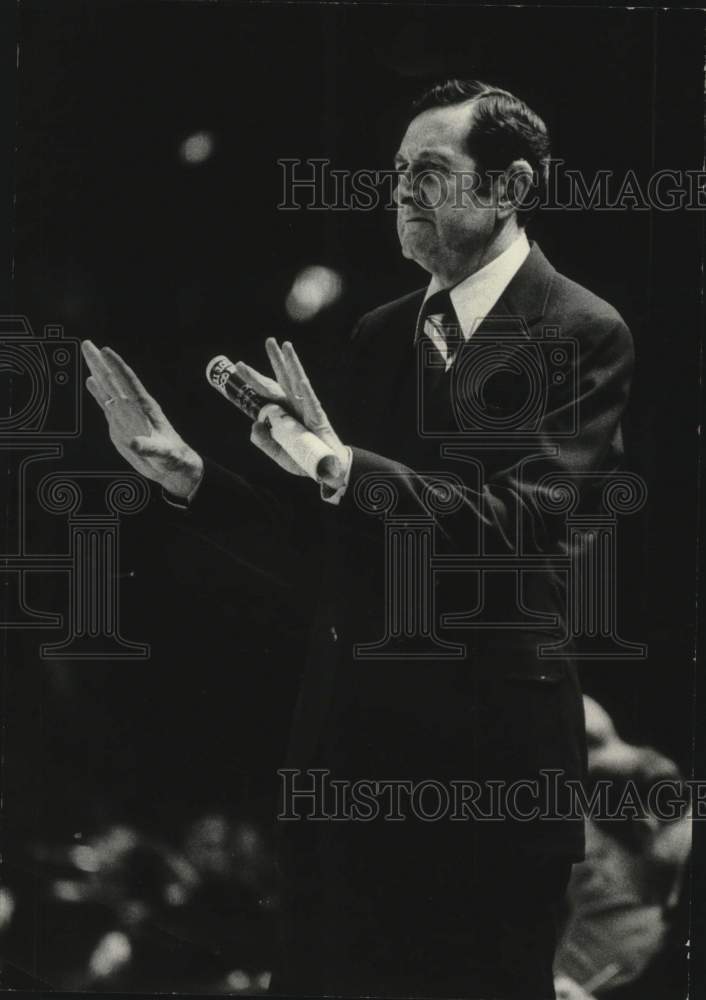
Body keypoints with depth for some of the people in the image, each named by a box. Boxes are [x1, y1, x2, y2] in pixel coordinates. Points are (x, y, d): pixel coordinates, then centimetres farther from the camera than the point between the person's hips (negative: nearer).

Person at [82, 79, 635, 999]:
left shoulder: (584, 335, -8)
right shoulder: (380, 336, 12)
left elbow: (523, 523, -20)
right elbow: (323, 544, 10)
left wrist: (345, 468, -29)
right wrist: (183, 472, -2)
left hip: (488, 761, -6)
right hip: (348, 743, 6)